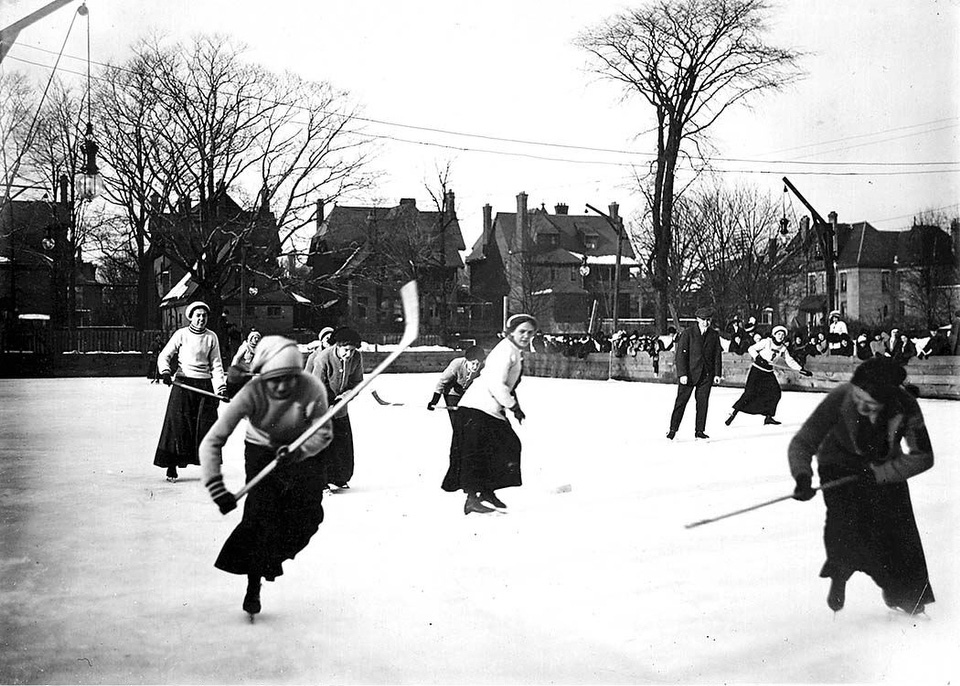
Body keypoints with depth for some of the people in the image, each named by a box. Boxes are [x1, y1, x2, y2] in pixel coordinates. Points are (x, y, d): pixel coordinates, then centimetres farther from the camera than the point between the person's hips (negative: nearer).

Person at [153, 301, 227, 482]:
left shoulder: (211, 337, 8)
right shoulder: (181, 334, 1)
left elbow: (216, 365, 9)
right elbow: (164, 355, 2)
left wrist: (221, 387, -1)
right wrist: (165, 371, -18)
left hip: (205, 384, 2)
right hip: (183, 384, -2)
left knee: (206, 425, 0)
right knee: (178, 425, -5)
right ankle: (172, 467, 2)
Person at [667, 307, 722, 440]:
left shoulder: (714, 335, 8)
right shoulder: (688, 333, -4)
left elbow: (717, 355, 12)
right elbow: (681, 354, -7)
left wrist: (717, 373, 3)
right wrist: (682, 374, -14)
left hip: (706, 374, 3)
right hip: (689, 373, -3)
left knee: (703, 402, 3)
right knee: (681, 401, -1)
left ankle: (699, 430, 11)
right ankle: (673, 430, 5)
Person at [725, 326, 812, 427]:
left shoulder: (783, 348, 5)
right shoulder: (766, 342, -11)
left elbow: (790, 361, 14)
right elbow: (751, 349, -12)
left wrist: (802, 370, 9)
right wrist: (758, 358, -27)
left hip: (768, 372, 6)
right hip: (757, 369, -6)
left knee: (776, 392, -4)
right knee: (750, 393, -16)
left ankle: (768, 417, 7)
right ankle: (733, 413, -9)